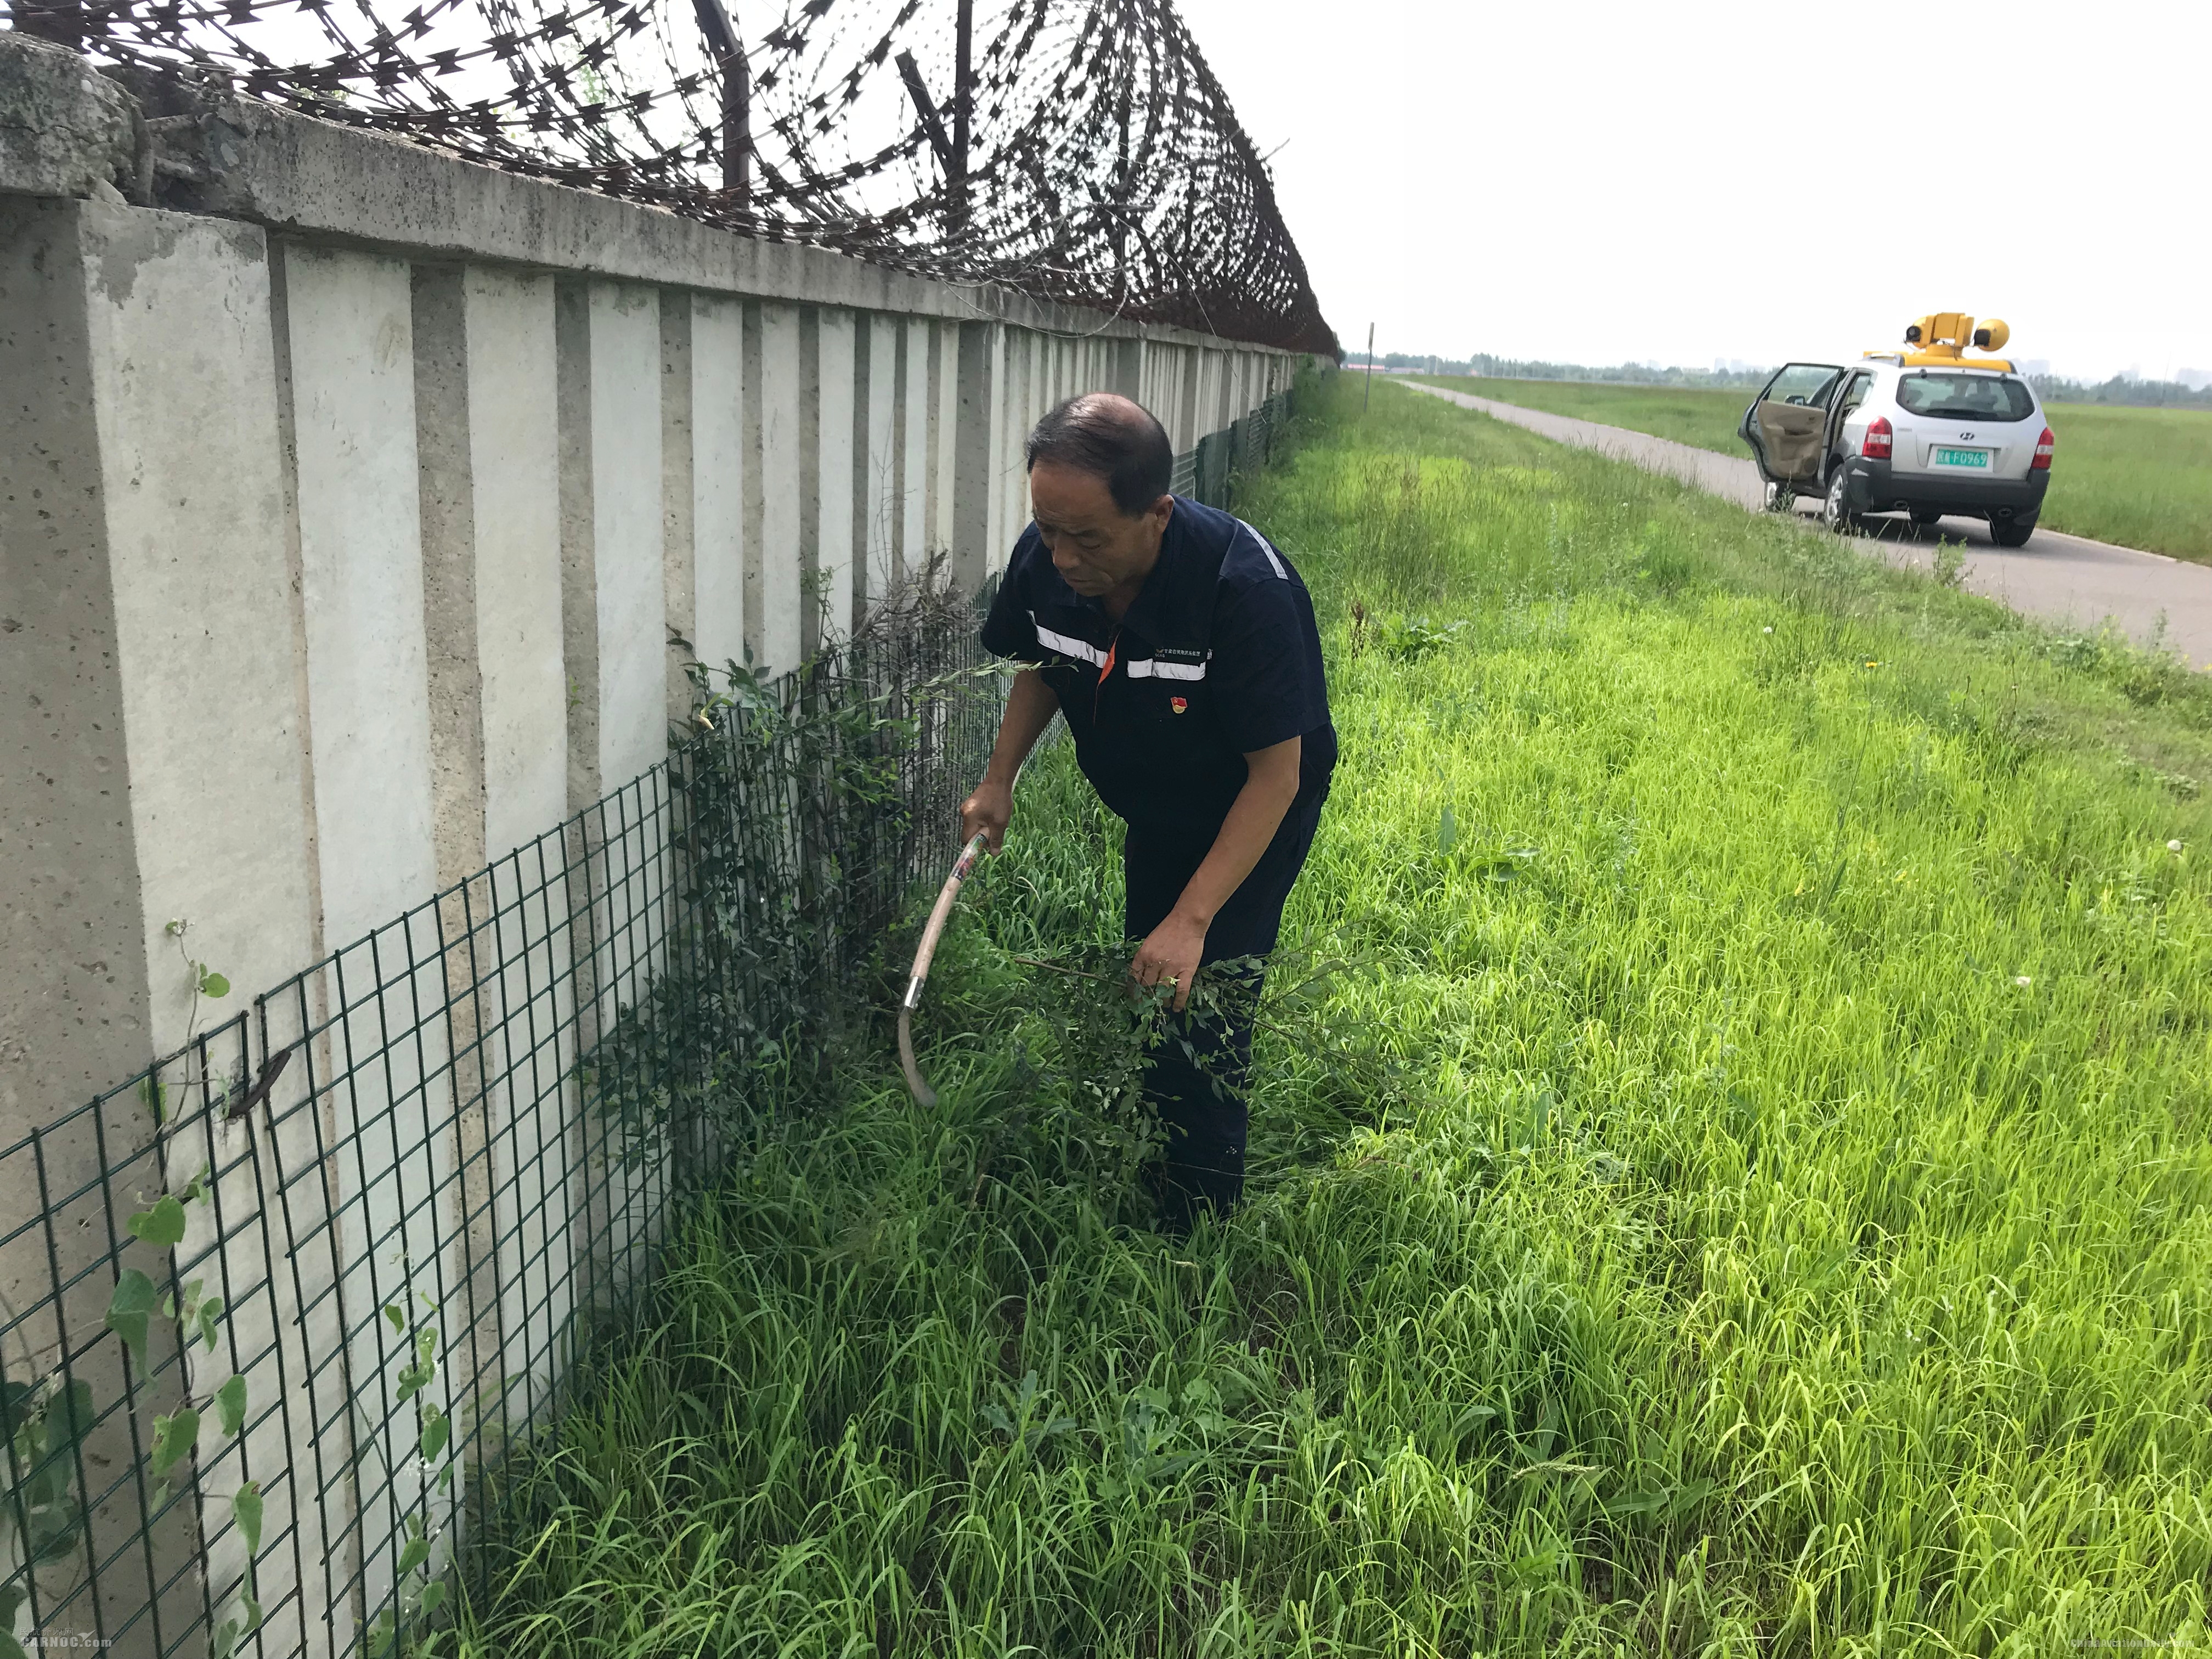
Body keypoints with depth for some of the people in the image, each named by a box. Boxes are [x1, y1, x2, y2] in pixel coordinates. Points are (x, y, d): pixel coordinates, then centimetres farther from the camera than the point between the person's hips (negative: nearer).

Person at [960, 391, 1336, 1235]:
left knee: (1201, 1013, -10)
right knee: (1144, 990, 18)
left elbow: (1277, 774, -31)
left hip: (1253, 807, -6)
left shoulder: (1245, 588, -39)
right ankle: (1140, 1187, 39)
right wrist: (998, 779, -11)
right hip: (1154, 808, 6)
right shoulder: (1045, 561, -22)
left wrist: (1192, 919, -34)